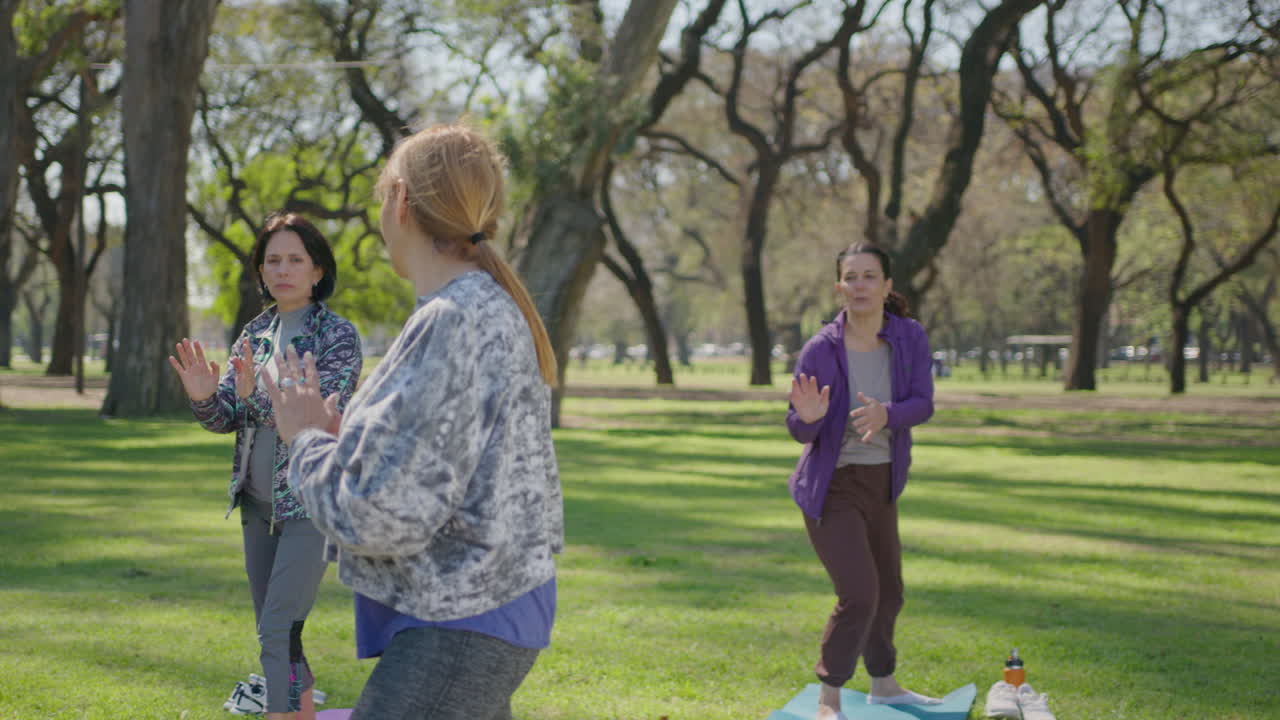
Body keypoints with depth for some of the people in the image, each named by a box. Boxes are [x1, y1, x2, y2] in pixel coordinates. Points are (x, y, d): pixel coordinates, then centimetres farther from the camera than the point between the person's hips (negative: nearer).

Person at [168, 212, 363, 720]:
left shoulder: (338, 335, -9)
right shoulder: (255, 334, 8)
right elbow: (227, 419, 6)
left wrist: (255, 394, -35)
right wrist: (204, 397, -17)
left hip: (311, 502, -7)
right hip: (258, 501, 7)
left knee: (279, 631, -15)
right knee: (273, 633, 11)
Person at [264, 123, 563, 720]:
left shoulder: (456, 323, -20)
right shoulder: (494, 312, 11)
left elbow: (381, 513, -24)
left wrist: (308, 439, -7)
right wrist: (344, 435, 12)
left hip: (458, 630, -11)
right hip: (473, 609, 11)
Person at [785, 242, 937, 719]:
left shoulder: (910, 338, -9)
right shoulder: (820, 349, -19)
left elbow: (923, 404, -15)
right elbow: (800, 430, -12)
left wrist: (885, 414, -35)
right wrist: (808, 416, -35)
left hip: (881, 483, 5)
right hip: (832, 485, -5)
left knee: (888, 592, 20)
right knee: (859, 594, -16)